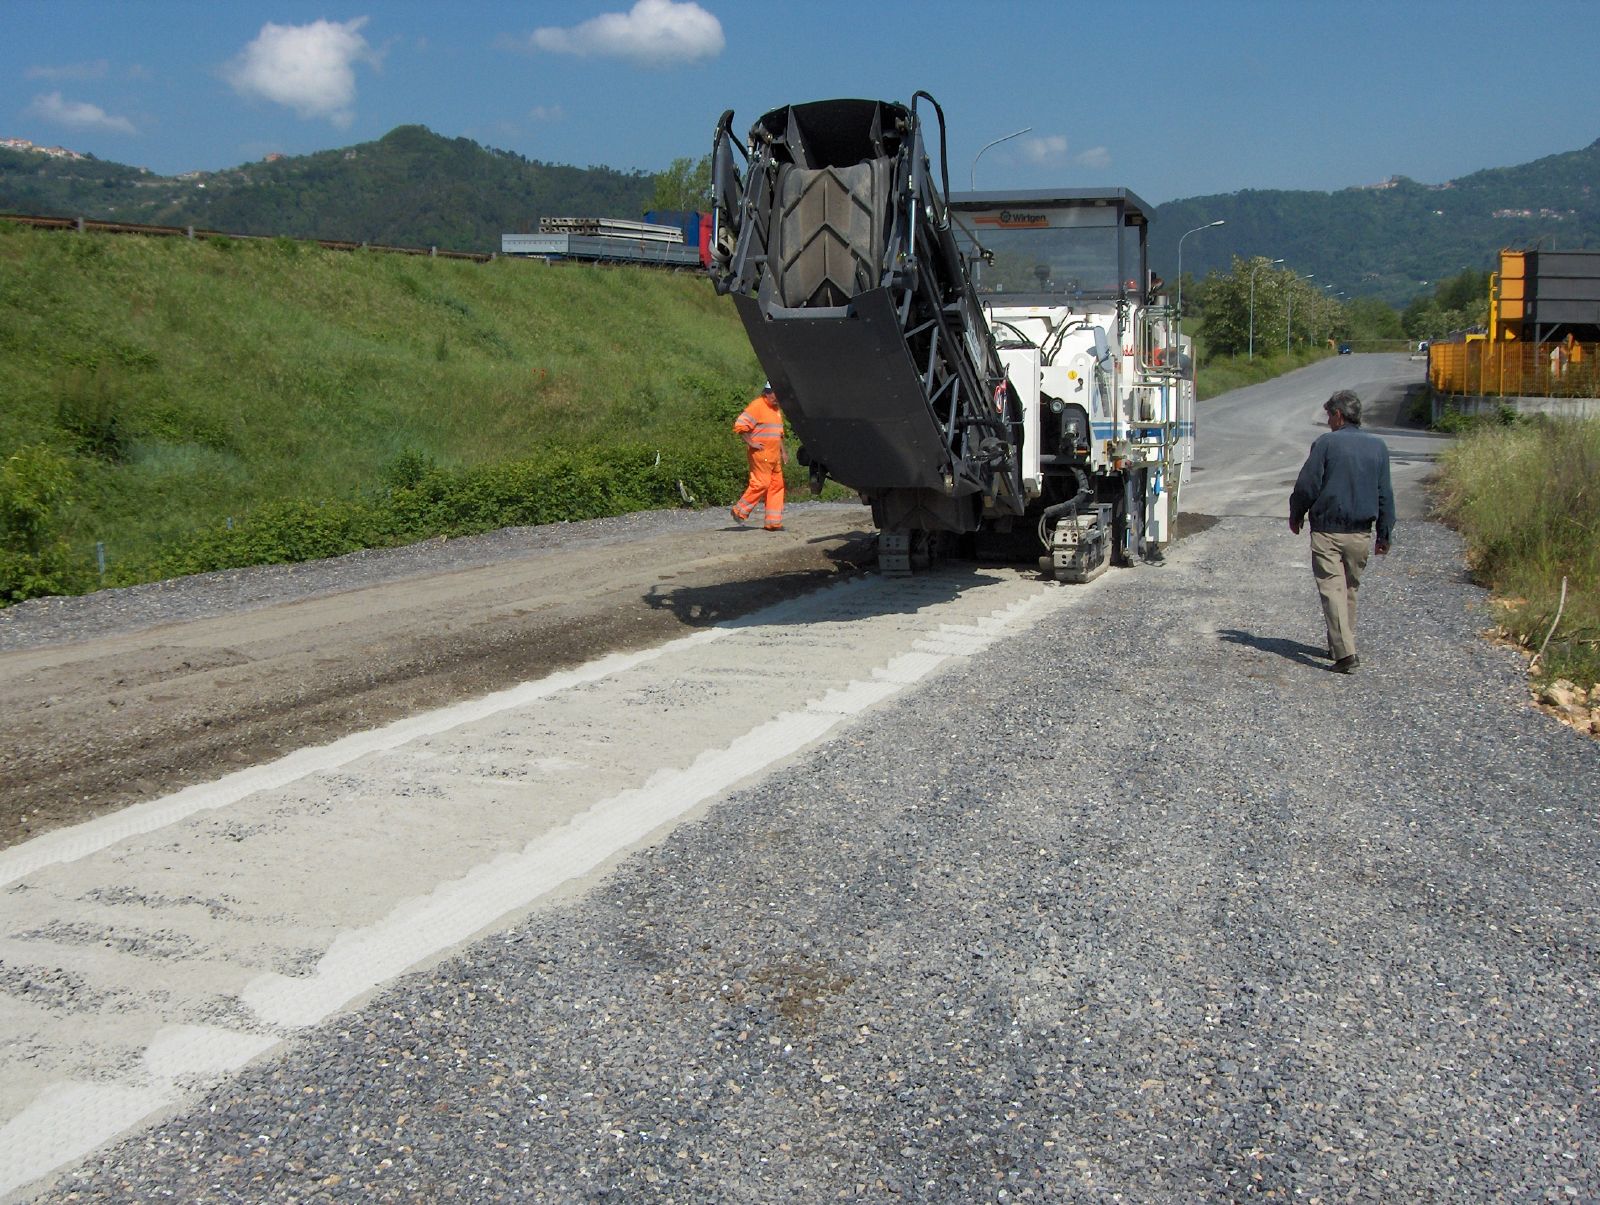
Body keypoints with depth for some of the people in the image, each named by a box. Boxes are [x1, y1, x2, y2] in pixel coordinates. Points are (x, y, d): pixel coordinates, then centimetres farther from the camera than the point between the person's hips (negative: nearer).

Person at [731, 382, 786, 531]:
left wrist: (782, 452, 22)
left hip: (774, 456, 9)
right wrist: (750, 443, -15)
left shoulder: (776, 409, 19)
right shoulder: (757, 406, -10)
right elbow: (739, 425, -16)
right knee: (761, 484, -12)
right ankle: (740, 511, 1)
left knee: (777, 485, 4)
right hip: (761, 454, -9)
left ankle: (774, 522, 7)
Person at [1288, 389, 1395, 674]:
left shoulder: (1326, 443, -8)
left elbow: (1306, 485, -7)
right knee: (1350, 589, 18)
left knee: (1332, 589, -6)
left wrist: (1295, 516, 11)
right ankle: (1340, 646, 28)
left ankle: (1345, 652, -16)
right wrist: (1385, 534, 16)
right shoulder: (1378, 446, 6)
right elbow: (1386, 495, 9)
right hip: (1361, 533, 5)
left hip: (1327, 531, -5)